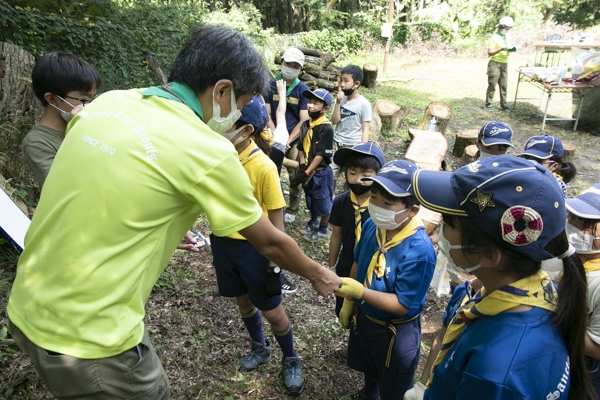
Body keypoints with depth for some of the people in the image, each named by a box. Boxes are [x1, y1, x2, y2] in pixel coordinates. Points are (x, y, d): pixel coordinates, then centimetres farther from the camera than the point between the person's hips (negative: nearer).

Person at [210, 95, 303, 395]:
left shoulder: (264, 167, -23)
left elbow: (276, 220, -16)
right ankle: (260, 348, 50)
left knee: (272, 311, 9)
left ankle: (290, 359, 37)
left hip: (255, 247, -5)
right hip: (223, 241, 5)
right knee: (244, 300, 23)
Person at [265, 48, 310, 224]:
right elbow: (267, 115, -2)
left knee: (295, 176, 5)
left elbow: (304, 120, -6)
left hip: (295, 140, -1)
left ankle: (292, 210, 22)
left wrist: (288, 141, -13)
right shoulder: (270, 86, 1)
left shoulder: (303, 89, -2)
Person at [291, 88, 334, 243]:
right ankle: (313, 222, 45)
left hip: (321, 172, -7)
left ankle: (322, 230, 28)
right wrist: (302, 167, -8)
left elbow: (320, 155, -22)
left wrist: (306, 172, -20)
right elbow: (301, 148, 5)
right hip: (308, 170, 7)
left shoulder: (326, 128, -21)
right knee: (310, 199, 23)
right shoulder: (305, 125, 0)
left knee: (322, 201, 10)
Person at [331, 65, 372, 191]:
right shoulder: (341, 99, 1)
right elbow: (335, 120, -6)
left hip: (353, 147, -4)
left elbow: (365, 130, -11)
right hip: (336, 144, 5)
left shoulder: (364, 104, -12)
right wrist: (338, 102, -15)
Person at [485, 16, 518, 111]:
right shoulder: (495, 37, -9)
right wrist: (501, 49, -26)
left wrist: (511, 49, 3)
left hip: (504, 64, 7)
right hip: (495, 63, -7)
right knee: (492, 85, -4)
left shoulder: (506, 37, 14)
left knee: (504, 85, 7)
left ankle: (504, 104, 13)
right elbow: (490, 52, -15)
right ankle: (488, 104, 2)